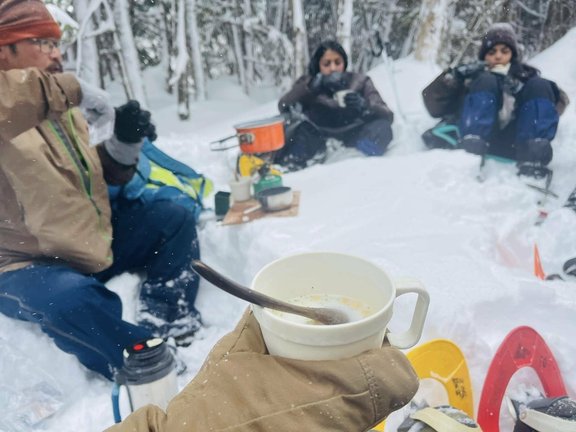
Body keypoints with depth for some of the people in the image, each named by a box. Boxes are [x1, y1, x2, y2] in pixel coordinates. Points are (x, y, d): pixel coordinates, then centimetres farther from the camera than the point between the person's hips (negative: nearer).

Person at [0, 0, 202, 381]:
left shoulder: (61, 110, 9)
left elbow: (97, 174, 15)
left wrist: (126, 143, -5)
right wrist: (70, 88, -33)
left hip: (91, 243, 8)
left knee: (175, 218, 4)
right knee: (71, 297, -39)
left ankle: (167, 326, -3)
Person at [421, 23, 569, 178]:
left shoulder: (527, 75, 31)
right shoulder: (475, 74, 29)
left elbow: (560, 101, 11)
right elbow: (434, 106, 14)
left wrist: (521, 89, -7)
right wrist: (454, 77, -3)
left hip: (514, 144, 1)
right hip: (477, 144, -1)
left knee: (539, 85, -12)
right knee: (486, 81, -15)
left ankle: (533, 158, -33)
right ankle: (471, 150, -40)